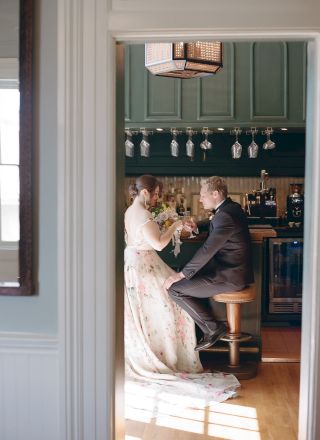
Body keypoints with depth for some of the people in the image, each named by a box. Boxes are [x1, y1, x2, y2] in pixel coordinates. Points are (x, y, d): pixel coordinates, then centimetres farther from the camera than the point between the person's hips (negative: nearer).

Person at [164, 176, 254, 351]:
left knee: (175, 288, -9)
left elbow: (207, 250, -26)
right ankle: (209, 326, 21)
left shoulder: (225, 216, -23)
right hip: (233, 268, 10)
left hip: (230, 276, -10)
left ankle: (213, 329, 1)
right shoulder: (232, 207, 9)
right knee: (192, 278, 23)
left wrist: (181, 274, -21)